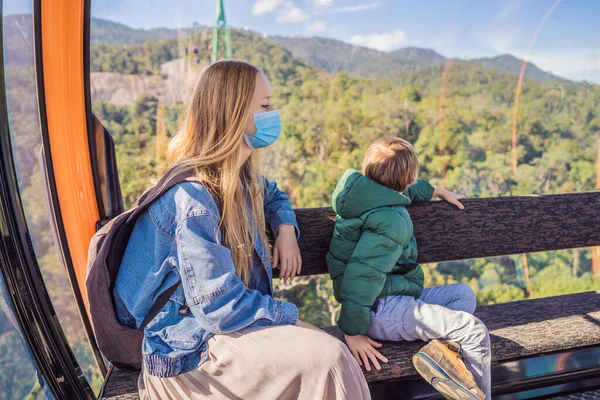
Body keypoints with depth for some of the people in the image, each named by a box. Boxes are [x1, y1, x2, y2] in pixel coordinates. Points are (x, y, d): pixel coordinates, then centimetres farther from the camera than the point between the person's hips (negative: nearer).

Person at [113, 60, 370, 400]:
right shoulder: (194, 196, -24)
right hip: (188, 347, -7)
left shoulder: (240, 176, 1)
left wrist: (286, 229, 4)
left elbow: (273, 194, 25)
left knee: (335, 346, -10)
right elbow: (220, 308, -25)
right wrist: (292, 315, -12)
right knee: (326, 358, -21)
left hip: (224, 321, 8)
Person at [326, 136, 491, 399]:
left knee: (464, 294, 20)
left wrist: (439, 192, 37)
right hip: (381, 310, -11)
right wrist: (353, 332, -28)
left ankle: (443, 346, -6)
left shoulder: (373, 196, 5)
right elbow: (361, 275, -32)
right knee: (475, 331, -14)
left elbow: (409, 190, 31)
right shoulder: (391, 220, -24)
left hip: (393, 297, 11)